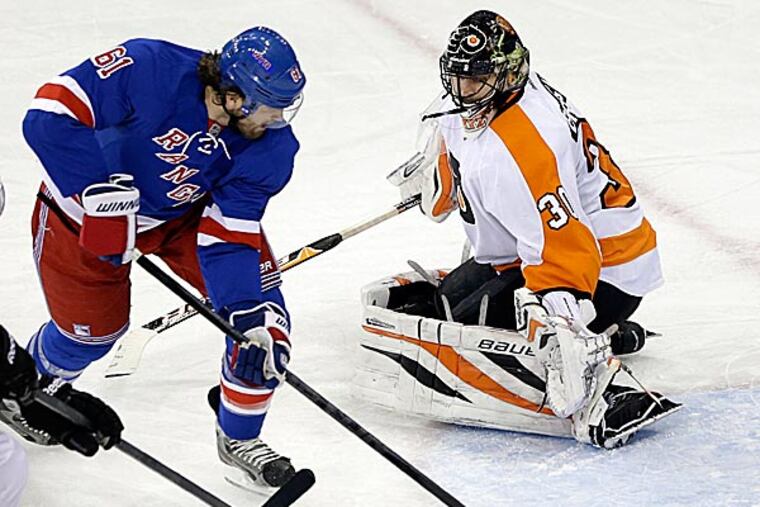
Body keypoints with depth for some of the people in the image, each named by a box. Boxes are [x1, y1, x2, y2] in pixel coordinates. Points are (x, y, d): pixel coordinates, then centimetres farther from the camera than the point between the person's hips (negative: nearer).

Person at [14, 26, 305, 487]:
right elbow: (50, 115, -36)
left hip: (189, 211, 4)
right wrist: (102, 193, -39)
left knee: (261, 310, -8)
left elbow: (228, 237, -21)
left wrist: (251, 316, -33)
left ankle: (240, 440, 12)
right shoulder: (149, 70, -38)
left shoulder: (269, 146, -24)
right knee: (93, 331, 10)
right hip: (87, 206, -3)